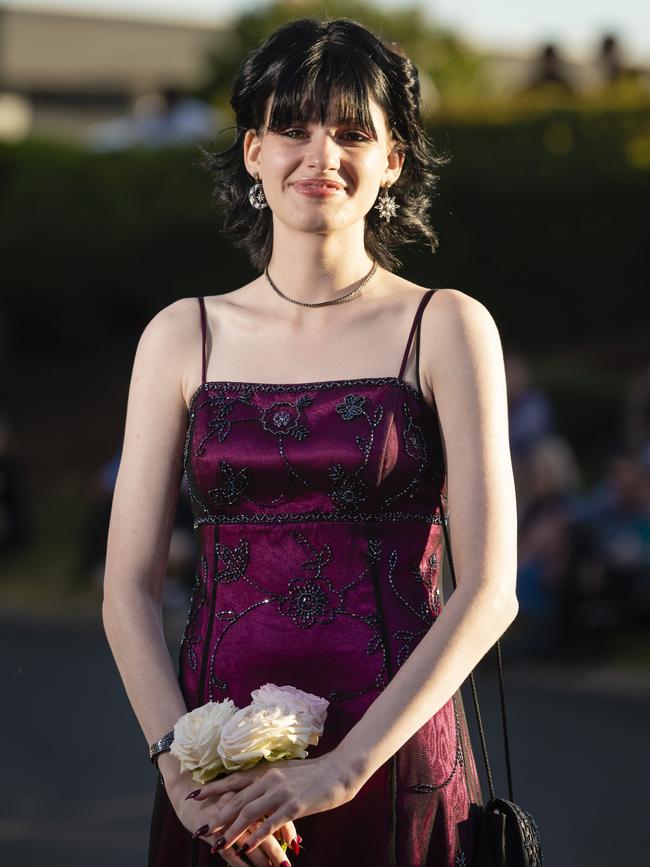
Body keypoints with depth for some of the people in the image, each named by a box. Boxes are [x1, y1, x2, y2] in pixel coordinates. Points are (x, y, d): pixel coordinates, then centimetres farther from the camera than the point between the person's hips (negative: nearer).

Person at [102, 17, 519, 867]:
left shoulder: (447, 328, 0)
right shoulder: (183, 337, 7)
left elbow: (489, 590, -7)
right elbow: (128, 589, 3)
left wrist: (344, 768, -16)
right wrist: (181, 765, -13)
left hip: (394, 766, -2)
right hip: (218, 789, 2)